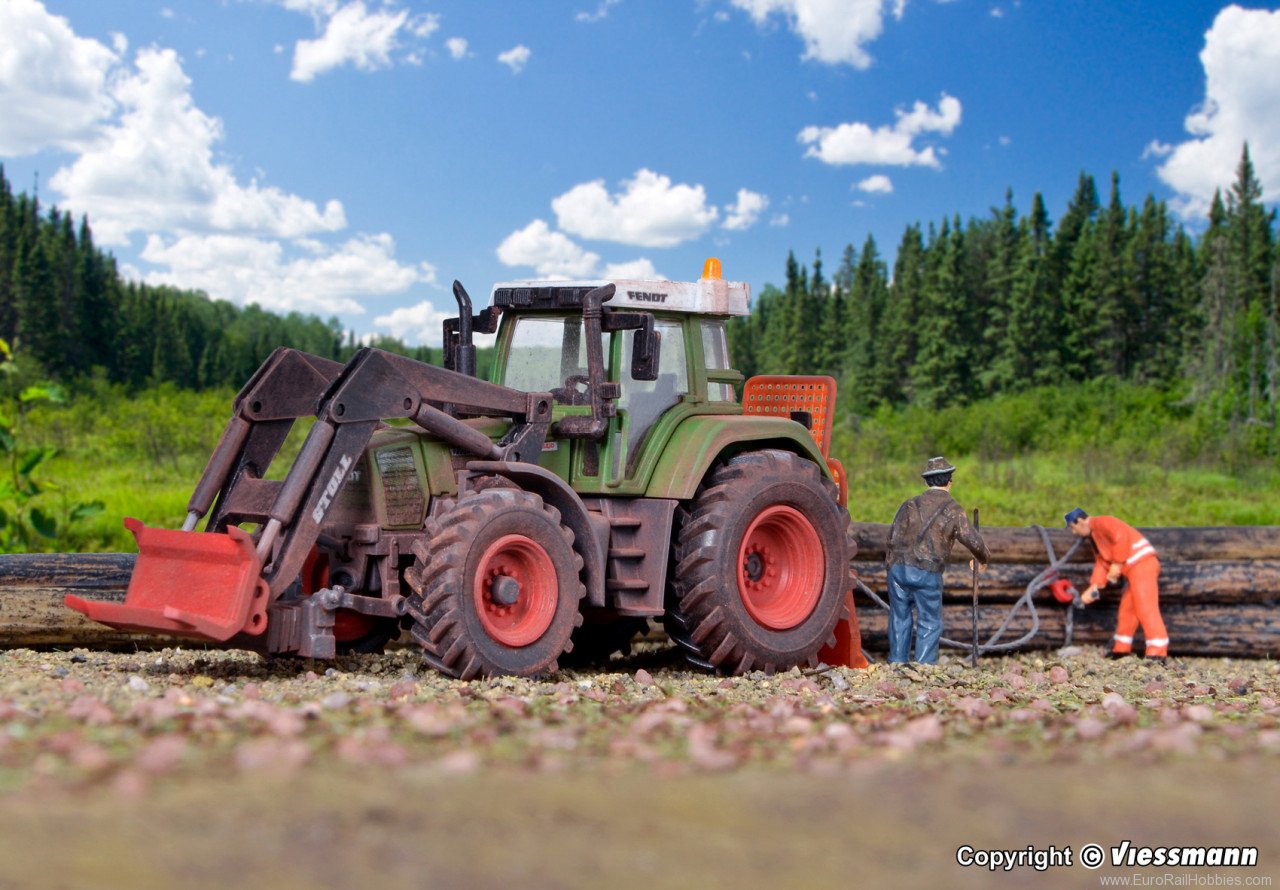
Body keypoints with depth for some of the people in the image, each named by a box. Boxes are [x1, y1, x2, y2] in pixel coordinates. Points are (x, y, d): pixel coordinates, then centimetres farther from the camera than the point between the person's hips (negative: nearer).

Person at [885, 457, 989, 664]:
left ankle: (896, 663, 15)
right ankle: (925, 666, 5)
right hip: (928, 573, -3)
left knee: (900, 618, 14)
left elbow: (893, 536, 5)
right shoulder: (953, 510, 2)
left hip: (898, 567, 3)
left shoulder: (910, 504, 10)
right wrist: (982, 559, 19)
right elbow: (973, 541, -1)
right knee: (930, 623, 9)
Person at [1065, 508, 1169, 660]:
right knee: (1127, 607, 16)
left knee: (1145, 608, -15)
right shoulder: (1095, 536, 25)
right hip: (1134, 569, 11)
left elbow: (1122, 537, -21)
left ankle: (1157, 652, -20)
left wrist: (1117, 564, -17)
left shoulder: (1101, 523, -6)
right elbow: (1101, 563, 21)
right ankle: (1121, 649, 26)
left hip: (1142, 564, -11)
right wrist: (1093, 588, 10)